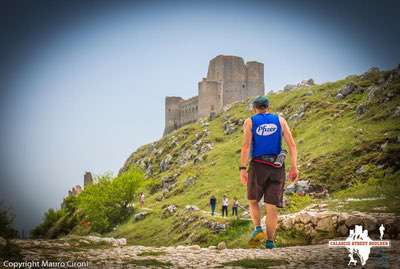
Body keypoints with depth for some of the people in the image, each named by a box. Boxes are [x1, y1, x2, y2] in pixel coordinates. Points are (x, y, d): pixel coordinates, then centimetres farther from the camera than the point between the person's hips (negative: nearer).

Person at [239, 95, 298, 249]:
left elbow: (246, 145, -9)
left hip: (257, 167, -1)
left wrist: (242, 169, -12)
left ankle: (258, 229, 2)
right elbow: (291, 144, 0)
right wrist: (294, 168, -3)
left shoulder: (250, 121, 6)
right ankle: (270, 241, -9)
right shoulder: (280, 120, 12)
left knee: (253, 201, 21)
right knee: (271, 206, 2)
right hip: (277, 168, 1)